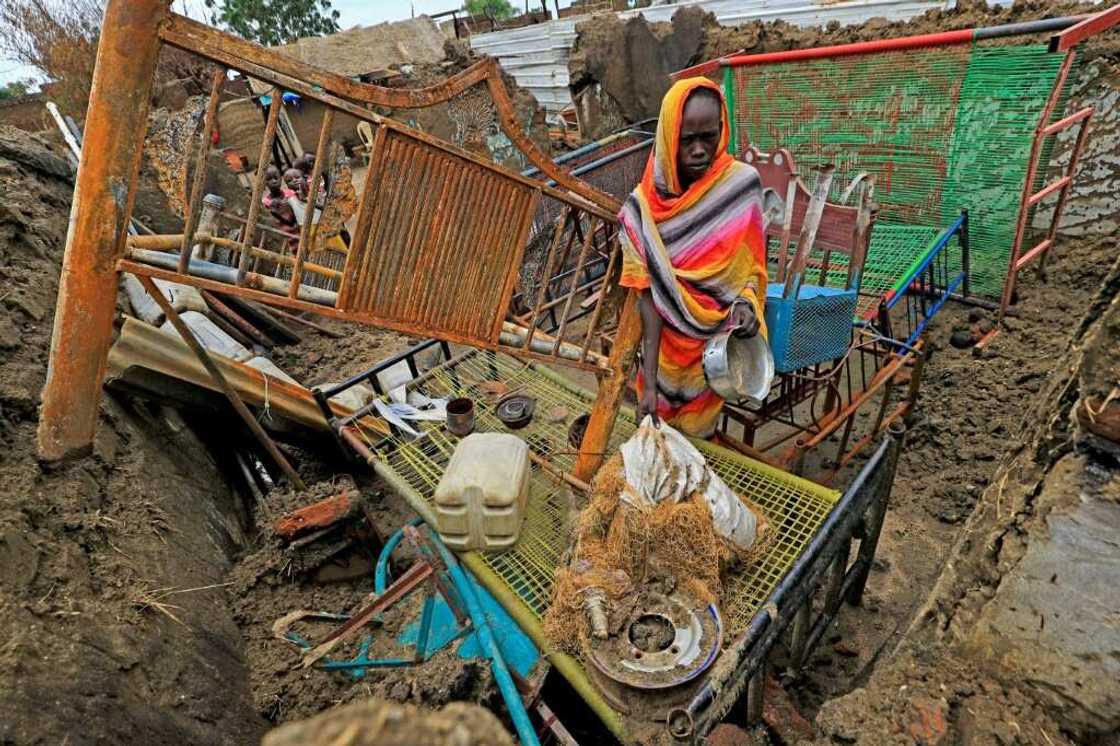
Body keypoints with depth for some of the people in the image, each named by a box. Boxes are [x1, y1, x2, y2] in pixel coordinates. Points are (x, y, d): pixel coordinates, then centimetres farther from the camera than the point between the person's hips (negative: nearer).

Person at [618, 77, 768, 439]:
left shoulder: (742, 182, -11)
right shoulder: (643, 208, -14)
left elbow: (751, 263, 2)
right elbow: (648, 295, -17)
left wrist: (746, 301, -19)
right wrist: (649, 382, -22)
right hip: (667, 344, 0)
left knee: (701, 435, 16)